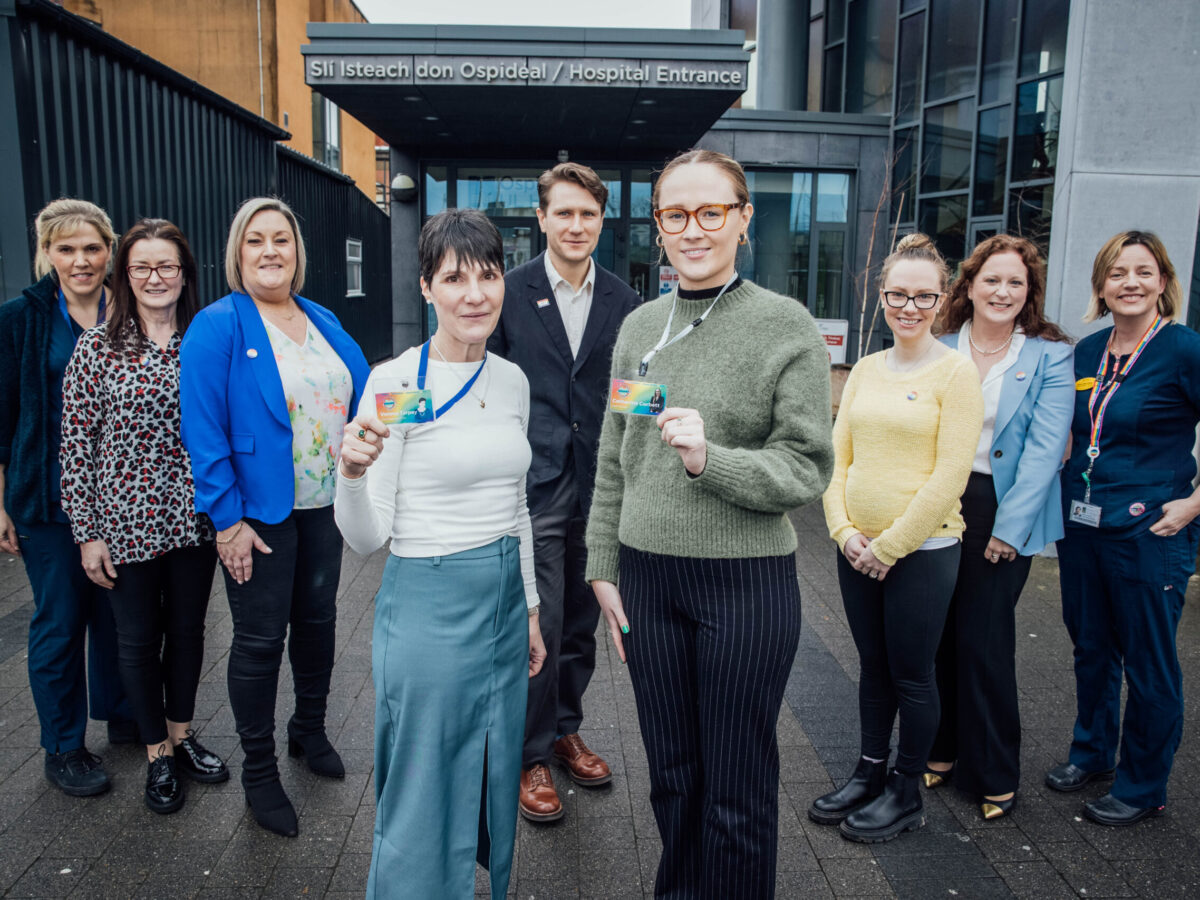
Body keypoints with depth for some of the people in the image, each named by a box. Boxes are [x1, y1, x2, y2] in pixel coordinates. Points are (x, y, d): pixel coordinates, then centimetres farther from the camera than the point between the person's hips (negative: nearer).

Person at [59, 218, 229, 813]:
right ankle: (158, 753, 29)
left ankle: (181, 735, 36)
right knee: (139, 638, 11)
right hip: (126, 519, -2)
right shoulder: (96, 348, -6)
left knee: (187, 629, 15)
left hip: (193, 515, 2)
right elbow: (76, 445, -5)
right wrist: (87, 533, -6)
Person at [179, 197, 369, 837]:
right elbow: (202, 429, -15)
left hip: (323, 504, 6)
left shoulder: (323, 323, 8)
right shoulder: (217, 327, -11)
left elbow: (360, 397, 13)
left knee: (317, 619, 18)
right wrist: (227, 520, -18)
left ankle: (309, 730, 41)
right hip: (258, 513, -6)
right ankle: (258, 771, 23)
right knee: (260, 639, 5)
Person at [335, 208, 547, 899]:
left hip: (504, 602, 6)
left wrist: (530, 609, 17)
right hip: (429, 603, -6)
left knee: (496, 782, 20)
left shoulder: (513, 381, 5)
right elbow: (367, 536, -13)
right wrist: (352, 471, -32)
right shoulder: (395, 381, -13)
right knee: (425, 798, 9)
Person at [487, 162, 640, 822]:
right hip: (533, 484, -3)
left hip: (598, 485, 4)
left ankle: (565, 728, 35)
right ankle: (531, 756, 17)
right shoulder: (508, 292, -2)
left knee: (581, 620, 15)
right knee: (539, 625, -1)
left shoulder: (623, 301, 6)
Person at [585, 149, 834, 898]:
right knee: (672, 772, 18)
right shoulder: (640, 326, 7)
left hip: (746, 582, -4)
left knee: (737, 789, 9)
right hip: (647, 578, 4)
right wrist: (605, 568, 10)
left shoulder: (787, 326, -6)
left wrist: (711, 459, -24)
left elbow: (808, 468, -9)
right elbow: (614, 463, 12)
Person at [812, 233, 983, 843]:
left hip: (922, 550, -5)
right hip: (857, 548, 5)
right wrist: (844, 531, -5)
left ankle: (907, 793, 26)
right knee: (872, 665, 17)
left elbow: (950, 474, -14)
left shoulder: (955, 371, -9)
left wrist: (891, 545, -13)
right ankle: (870, 772, 34)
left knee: (911, 673, 8)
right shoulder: (865, 369, 7)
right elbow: (837, 455, 8)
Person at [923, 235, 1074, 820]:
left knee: (983, 639, 0)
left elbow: (1045, 446, -8)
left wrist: (1010, 525, -13)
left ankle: (994, 773, 19)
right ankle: (941, 748, 29)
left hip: (1004, 512, -3)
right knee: (936, 632, 9)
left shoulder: (1050, 356, -2)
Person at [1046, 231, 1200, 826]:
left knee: (1148, 663, 8)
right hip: (1081, 525, 6)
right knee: (1090, 648, 19)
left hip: (1148, 532, -6)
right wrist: (1068, 498, 13)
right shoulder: (1086, 352, 7)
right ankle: (1092, 751, 38)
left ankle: (1143, 786, 25)